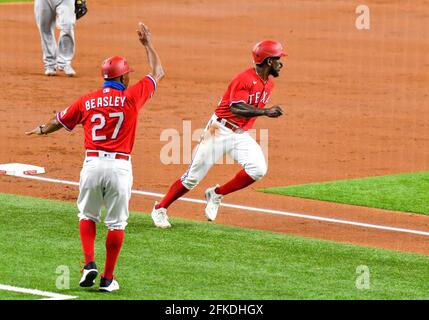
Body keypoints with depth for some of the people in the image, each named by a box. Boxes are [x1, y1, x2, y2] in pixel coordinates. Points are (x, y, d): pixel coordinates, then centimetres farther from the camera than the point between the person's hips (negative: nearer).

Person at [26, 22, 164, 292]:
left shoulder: (86, 101, 5)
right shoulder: (131, 97, -2)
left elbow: (60, 122, 21)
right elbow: (158, 73, 12)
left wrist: (42, 130, 43)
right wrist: (148, 44, 25)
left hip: (92, 164, 2)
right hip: (120, 166, -2)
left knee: (88, 216, 20)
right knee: (116, 223, 7)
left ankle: (90, 265, 4)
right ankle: (108, 278, 8)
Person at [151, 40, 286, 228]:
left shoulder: (268, 83, 8)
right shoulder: (245, 79, -19)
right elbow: (236, 108, -32)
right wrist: (265, 112, -40)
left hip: (241, 135, 7)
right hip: (220, 131, -7)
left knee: (258, 169, -17)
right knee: (193, 177, -3)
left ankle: (216, 195, 1)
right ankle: (160, 209, 15)